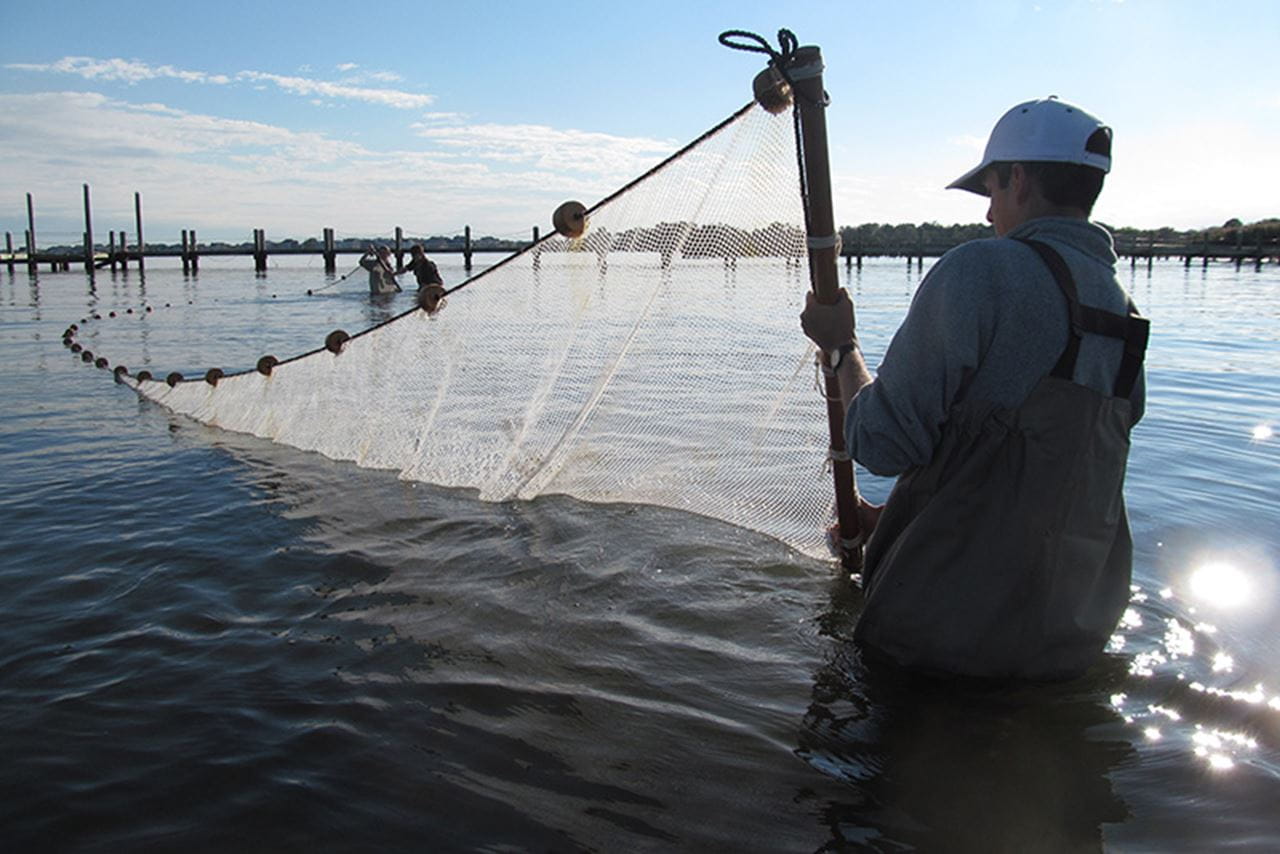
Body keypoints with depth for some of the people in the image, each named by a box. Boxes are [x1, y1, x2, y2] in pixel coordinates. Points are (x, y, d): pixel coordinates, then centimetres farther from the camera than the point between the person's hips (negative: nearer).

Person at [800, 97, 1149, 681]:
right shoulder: (1124, 313, 10)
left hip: (950, 634, -7)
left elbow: (882, 442, -17)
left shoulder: (981, 270, -15)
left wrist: (841, 348, 2)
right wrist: (893, 515, 27)